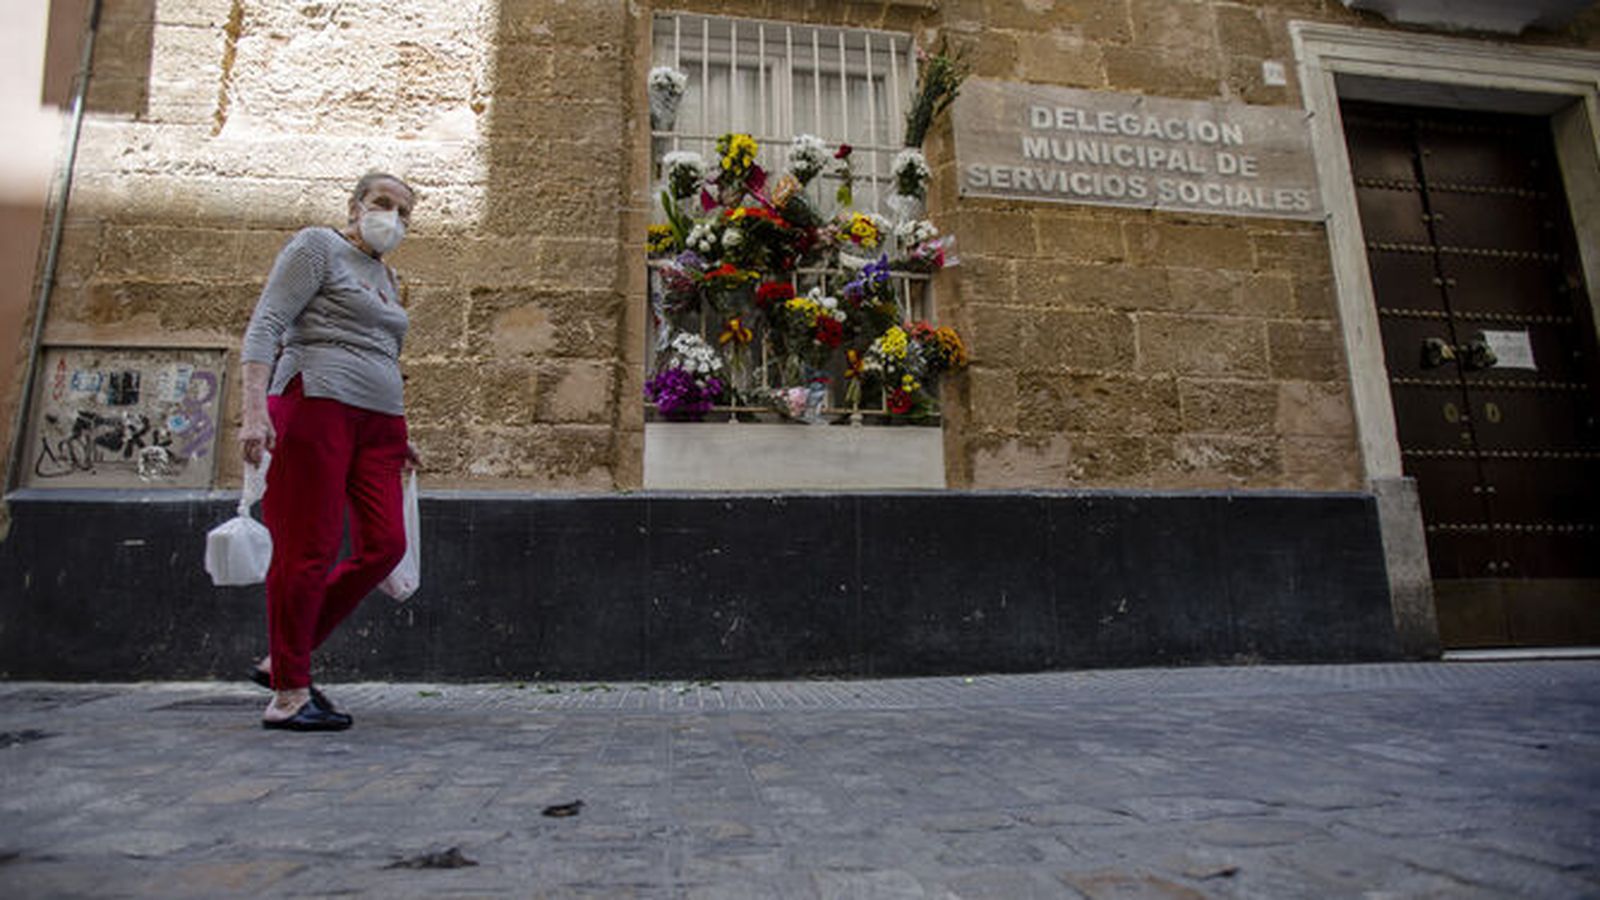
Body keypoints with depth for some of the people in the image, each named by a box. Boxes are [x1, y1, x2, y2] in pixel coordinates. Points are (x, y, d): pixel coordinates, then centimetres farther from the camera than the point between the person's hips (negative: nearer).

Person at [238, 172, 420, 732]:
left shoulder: (385, 276, 26)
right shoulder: (318, 247, 4)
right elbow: (265, 325, -6)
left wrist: (399, 434, 26)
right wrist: (255, 409, -18)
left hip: (377, 418, 8)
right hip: (317, 406, -7)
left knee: (384, 546, -2)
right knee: (309, 552, -7)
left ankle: (280, 659, 12)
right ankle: (289, 695, 3)